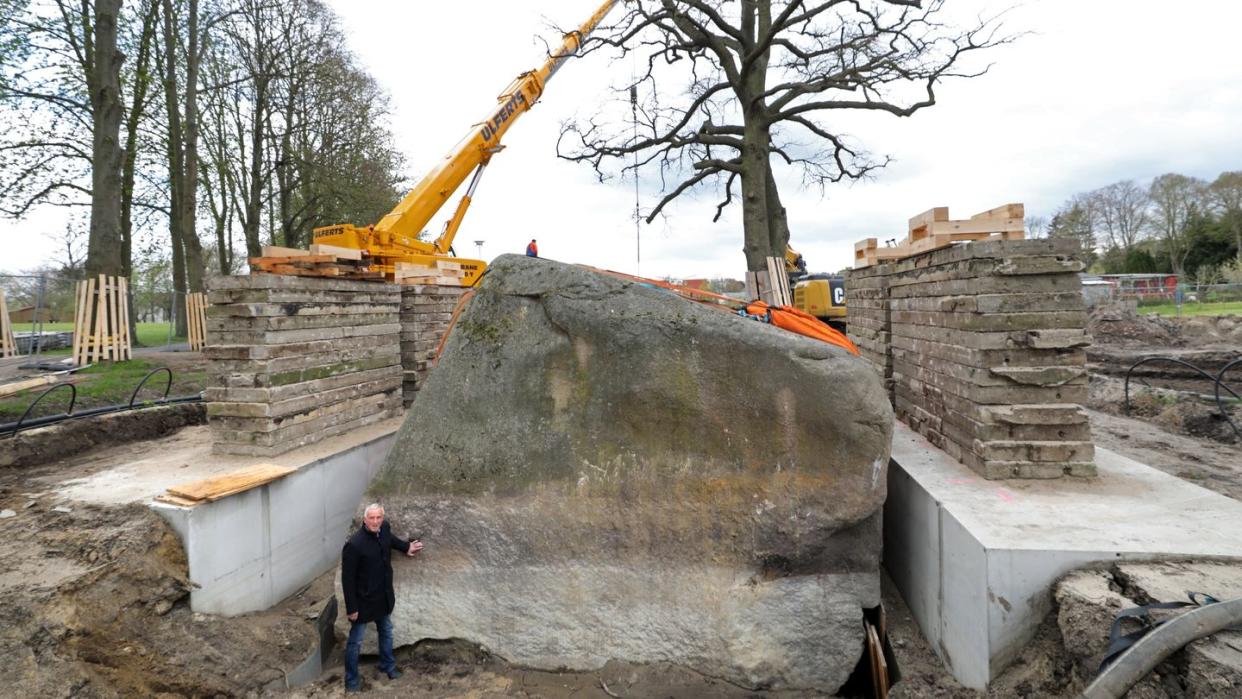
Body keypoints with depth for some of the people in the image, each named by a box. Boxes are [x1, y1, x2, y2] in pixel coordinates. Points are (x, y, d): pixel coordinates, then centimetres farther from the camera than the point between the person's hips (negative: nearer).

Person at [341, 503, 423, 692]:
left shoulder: (384, 528, -10)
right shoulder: (354, 545, -29)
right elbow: (347, 579, -22)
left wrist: (406, 547, 22)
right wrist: (351, 607, -19)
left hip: (384, 596, 7)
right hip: (363, 600, -7)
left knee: (386, 632, 25)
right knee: (355, 642, 12)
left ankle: (388, 666, 47)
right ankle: (351, 680, 30)